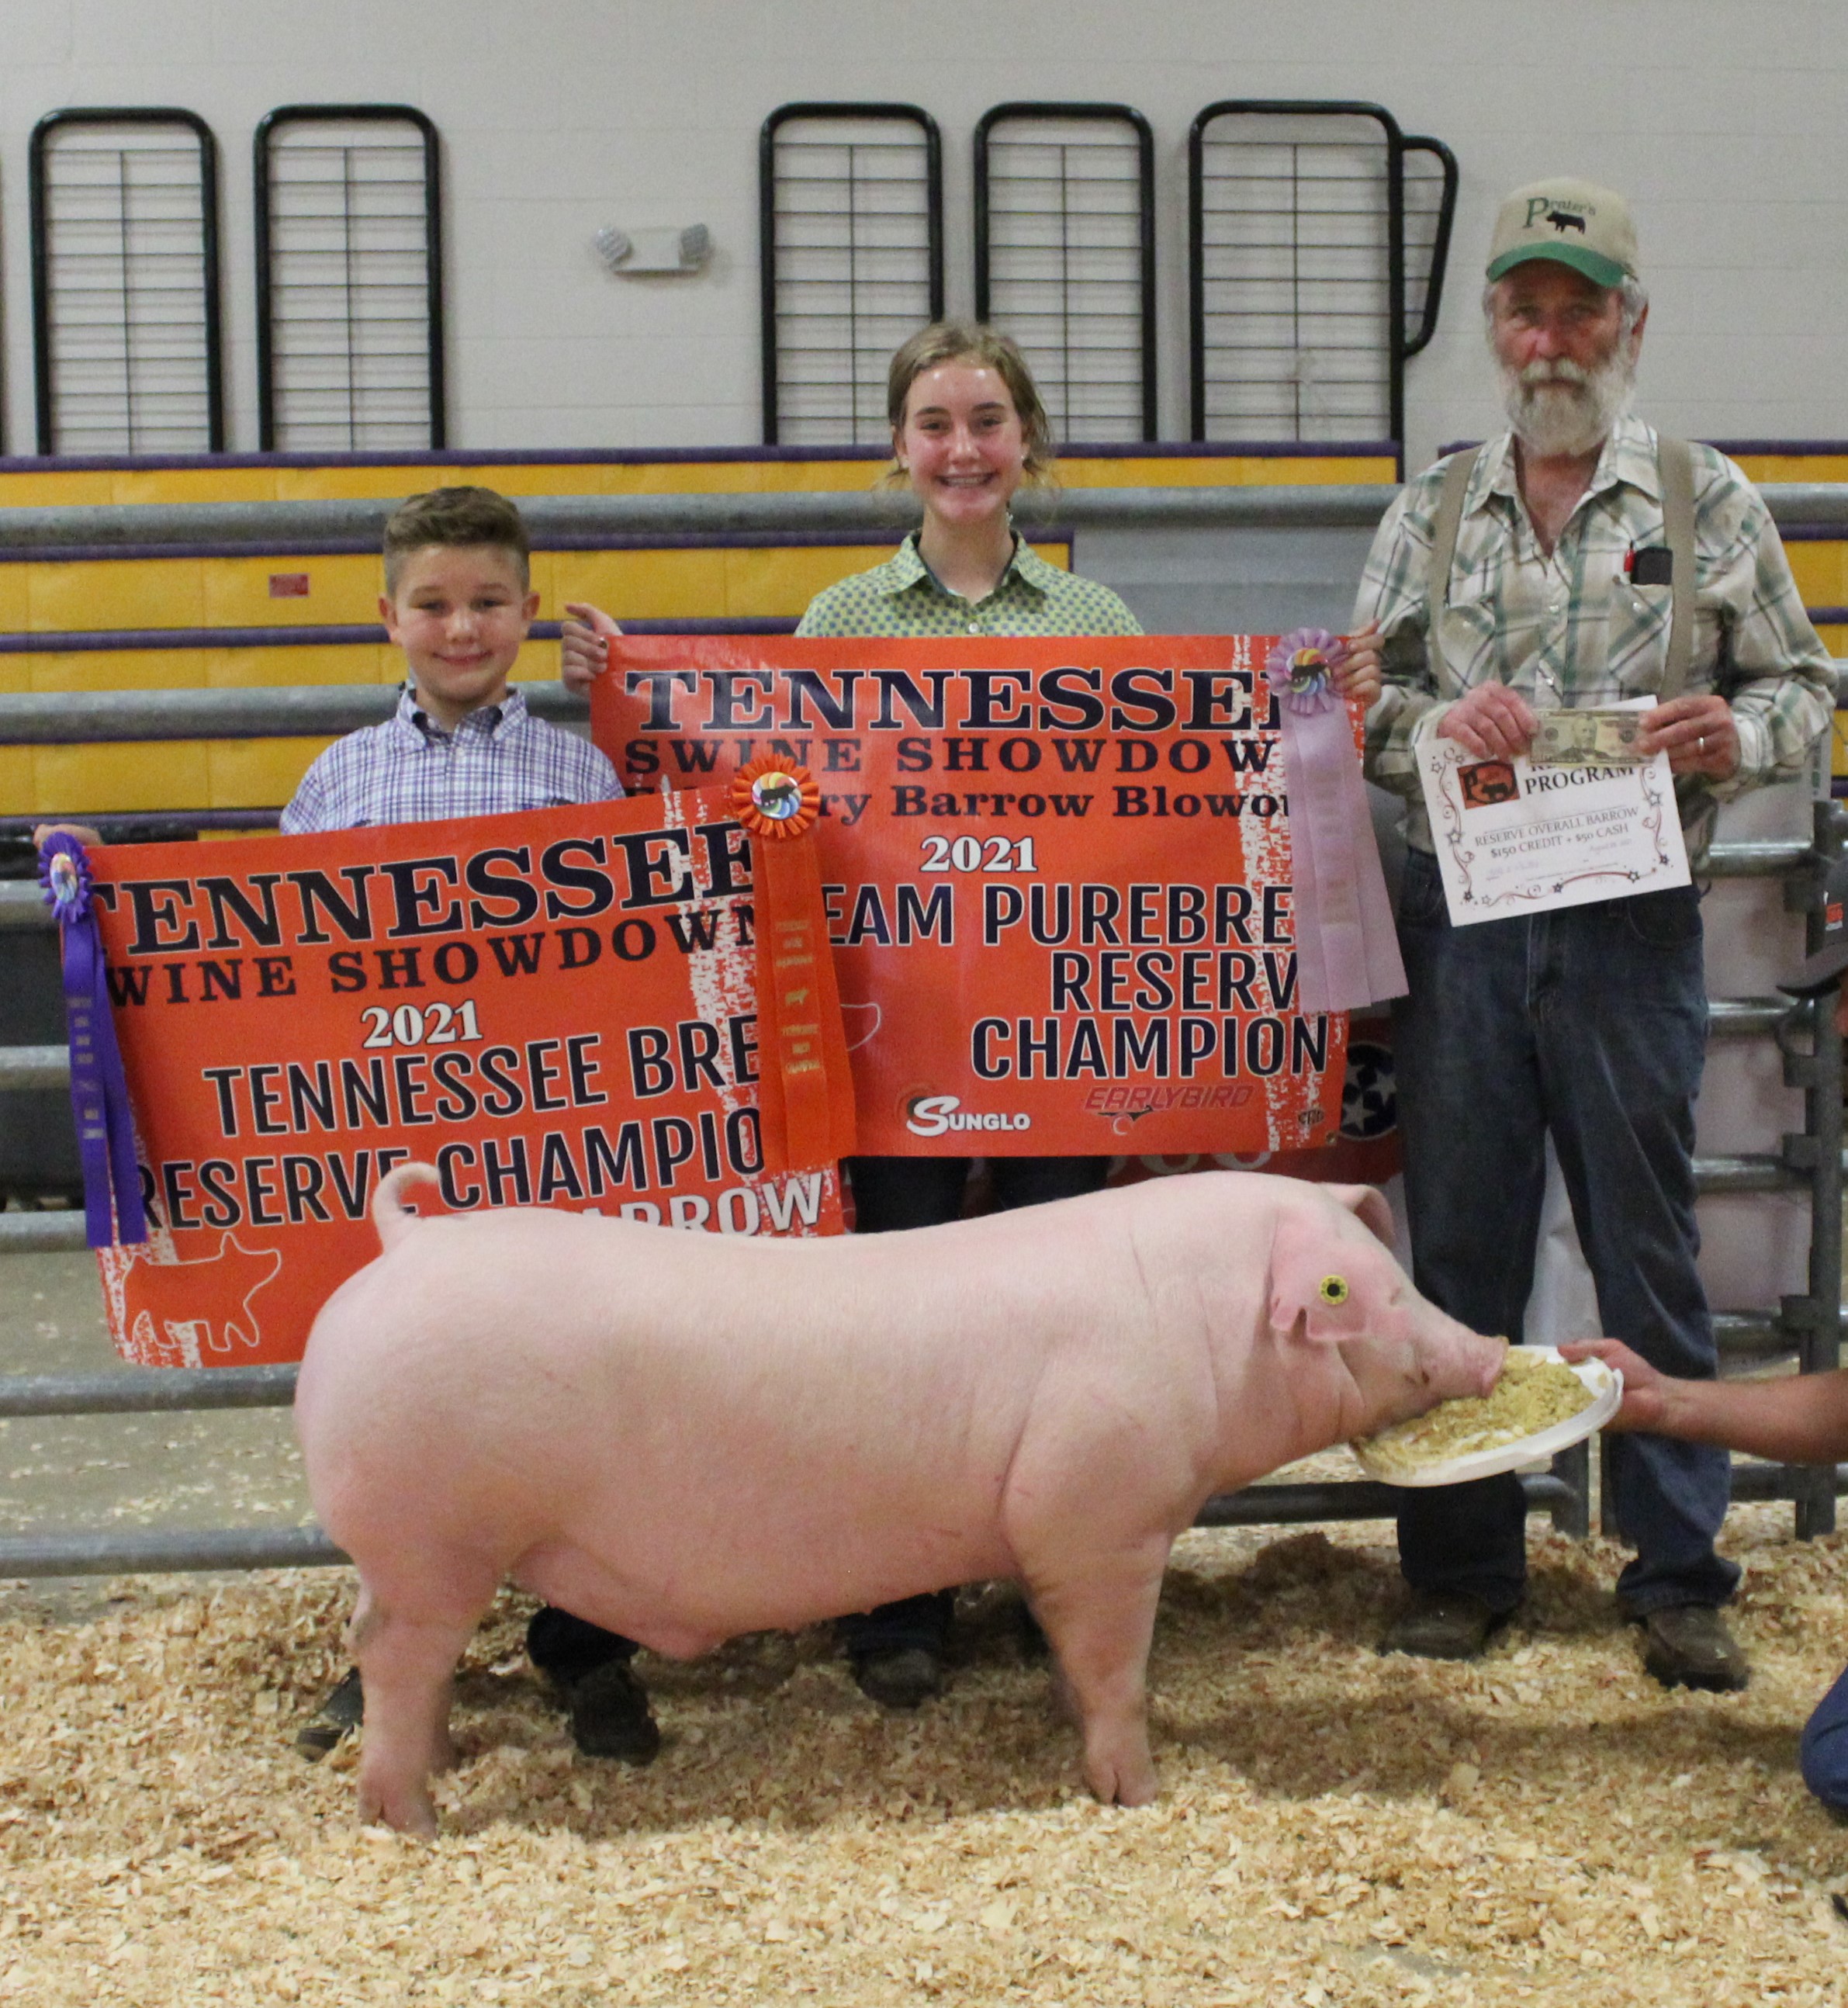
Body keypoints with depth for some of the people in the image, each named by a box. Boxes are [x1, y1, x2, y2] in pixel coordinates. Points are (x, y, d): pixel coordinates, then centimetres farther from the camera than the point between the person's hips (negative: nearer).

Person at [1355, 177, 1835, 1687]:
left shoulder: (1710, 502, 7)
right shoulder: (1431, 516, 11)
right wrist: (1432, 722, -11)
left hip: (1633, 927, -1)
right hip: (1460, 925, 2)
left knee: (1650, 1255, 3)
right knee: (1459, 1251, 6)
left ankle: (1680, 1578, 15)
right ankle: (1461, 1570, 18)